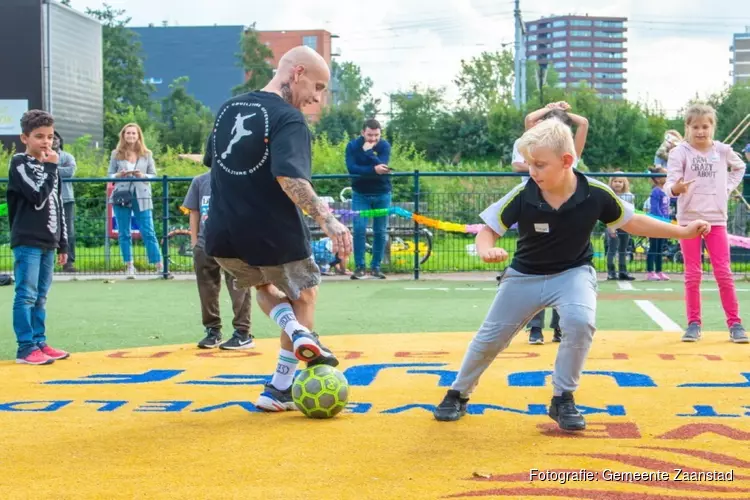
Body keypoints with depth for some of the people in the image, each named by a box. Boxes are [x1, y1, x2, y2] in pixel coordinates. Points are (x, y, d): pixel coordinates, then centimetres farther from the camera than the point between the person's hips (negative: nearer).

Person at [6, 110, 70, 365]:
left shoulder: (50, 166, 16)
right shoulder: (19, 163, -7)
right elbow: (39, 198, -19)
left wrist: (62, 243, 18)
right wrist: (51, 167, -11)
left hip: (47, 242, 7)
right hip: (27, 242, -7)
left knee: (41, 296, 11)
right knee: (26, 295, -7)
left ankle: (39, 343, 17)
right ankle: (26, 348, -7)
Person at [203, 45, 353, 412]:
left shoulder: (228, 108, 10)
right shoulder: (289, 118, -14)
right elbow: (289, 177, -30)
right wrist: (327, 220, -34)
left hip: (223, 236, 6)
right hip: (273, 235, -6)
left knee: (264, 285, 35)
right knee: (304, 294, 22)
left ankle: (297, 332, 7)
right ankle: (279, 390, 19)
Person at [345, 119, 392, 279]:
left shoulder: (384, 145, -10)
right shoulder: (352, 145, -11)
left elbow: (381, 165, -25)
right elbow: (351, 168, -25)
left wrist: (368, 152, -31)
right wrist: (373, 170, -34)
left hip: (382, 194, 1)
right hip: (361, 194, -1)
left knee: (380, 231, 2)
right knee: (359, 229, -11)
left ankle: (375, 266, 11)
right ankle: (359, 267, -6)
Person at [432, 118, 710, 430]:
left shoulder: (596, 194, -21)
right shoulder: (522, 196, -23)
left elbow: (631, 222, -5)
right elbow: (488, 230, -15)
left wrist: (682, 231, -5)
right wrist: (486, 250, -39)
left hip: (573, 272, -1)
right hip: (524, 275, 1)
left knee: (580, 322, -29)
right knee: (490, 337, 5)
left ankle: (563, 399, -8)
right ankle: (458, 394, 30)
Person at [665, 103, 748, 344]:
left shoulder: (722, 150, 2)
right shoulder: (680, 152, -6)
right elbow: (670, 184, -16)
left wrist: (729, 188, 9)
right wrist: (676, 188, -38)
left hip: (716, 218, 1)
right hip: (689, 218, -1)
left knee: (724, 273, 0)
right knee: (693, 274, 3)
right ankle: (694, 324, 11)